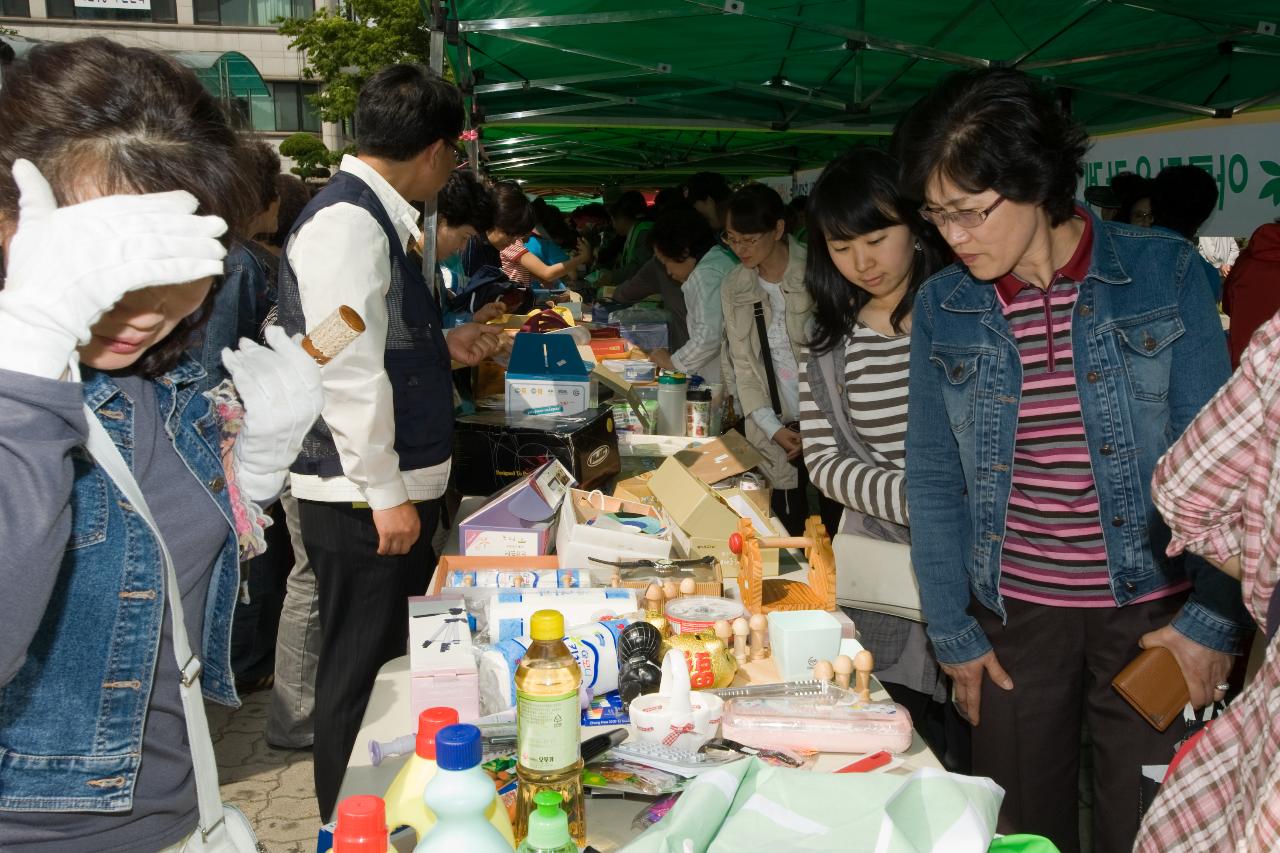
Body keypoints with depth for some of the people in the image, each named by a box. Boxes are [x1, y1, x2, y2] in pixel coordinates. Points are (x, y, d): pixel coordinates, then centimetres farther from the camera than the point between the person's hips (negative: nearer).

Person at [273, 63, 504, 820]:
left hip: (392, 491, 10)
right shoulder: (349, 223, -17)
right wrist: (386, 493, -20)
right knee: (363, 674, 4)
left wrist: (446, 347, 16)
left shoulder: (373, 218, 13)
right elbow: (346, 372, -23)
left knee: (401, 663, 19)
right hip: (365, 500, -10)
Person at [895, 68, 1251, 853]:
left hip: (1151, 612, -1)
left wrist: (1215, 616, -9)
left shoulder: (1162, 273, -7)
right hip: (1014, 616, 2)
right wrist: (954, 635, 2)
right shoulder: (942, 307, -2)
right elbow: (935, 483, 3)